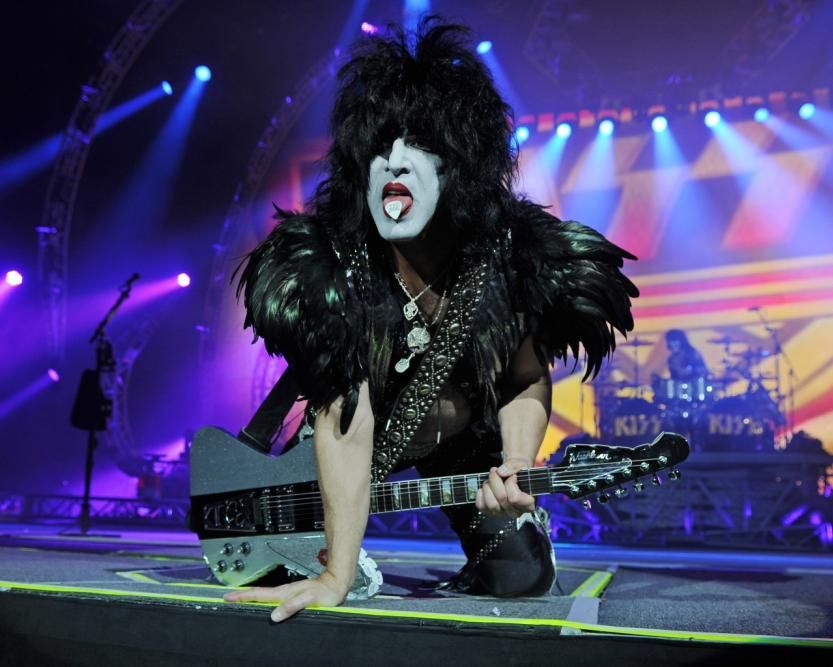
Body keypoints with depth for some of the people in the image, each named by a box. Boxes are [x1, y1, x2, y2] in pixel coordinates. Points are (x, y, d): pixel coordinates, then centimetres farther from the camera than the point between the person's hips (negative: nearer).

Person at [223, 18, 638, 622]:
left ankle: (463, 590, 30)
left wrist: (514, 469, -29)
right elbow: (344, 422, -33)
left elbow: (529, 383, -11)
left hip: (466, 436, 1)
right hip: (370, 423, -1)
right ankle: (341, 558, 29)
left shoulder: (517, 255, -26)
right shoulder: (327, 263, -32)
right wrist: (337, 576, -36)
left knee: (522, 578, -5)